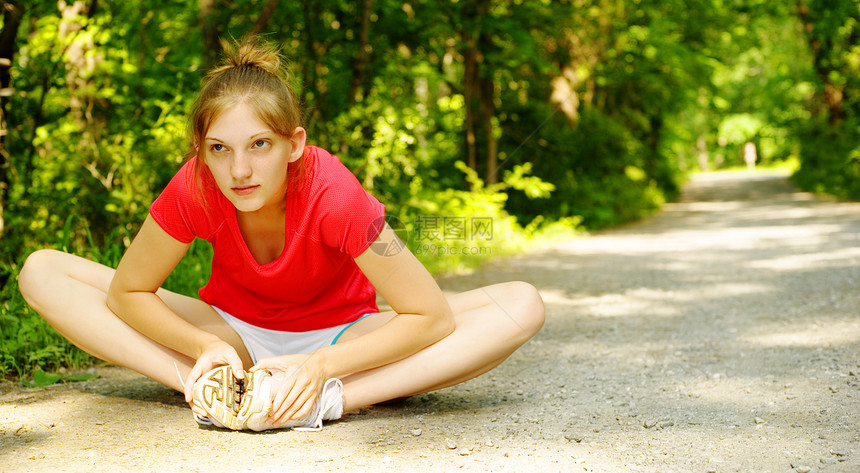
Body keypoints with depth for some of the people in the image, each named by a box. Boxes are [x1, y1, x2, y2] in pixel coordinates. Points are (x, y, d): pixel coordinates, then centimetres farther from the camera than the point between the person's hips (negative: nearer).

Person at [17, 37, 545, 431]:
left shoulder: (333, 194, -30)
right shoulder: (193, 188, -24)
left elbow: (432, 315, -27)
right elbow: (127, 291, -11)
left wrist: (322, 366, -34)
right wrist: (206, 348, -28)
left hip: (337, 335, -1)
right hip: (232, 331, 2)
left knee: (522, 307, -27)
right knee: (43, 272, -16)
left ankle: (327, 399, -34)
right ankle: (210, 388, -27)